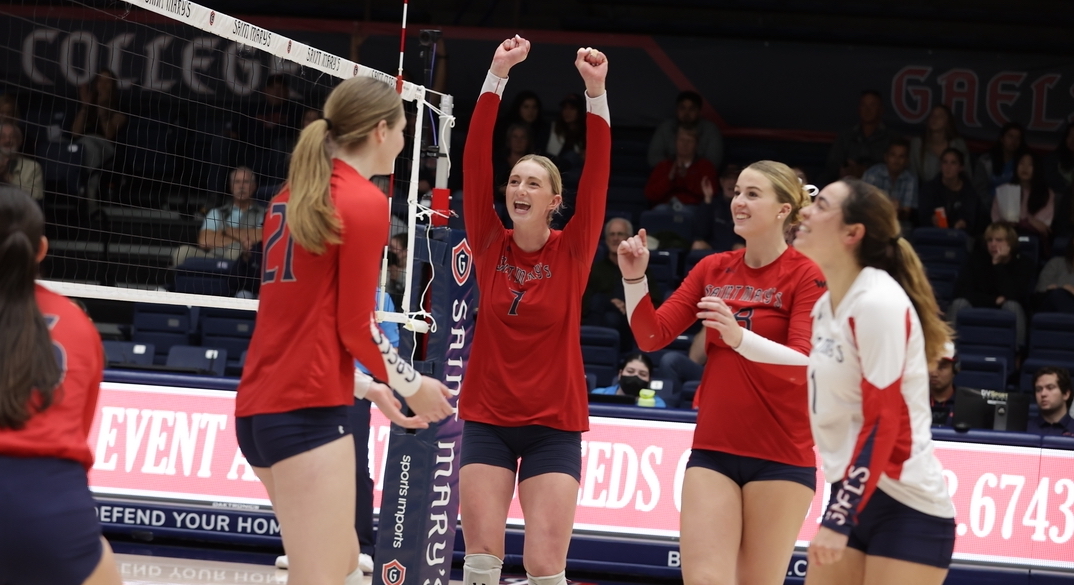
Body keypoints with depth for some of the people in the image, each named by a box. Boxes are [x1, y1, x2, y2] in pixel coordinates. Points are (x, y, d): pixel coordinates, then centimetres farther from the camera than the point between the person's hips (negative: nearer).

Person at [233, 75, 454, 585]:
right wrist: (411, 385, 5)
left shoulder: (293, 195, 16)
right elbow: (355, 326, -10)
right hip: (307, 410, -9)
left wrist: (362, 384, 28)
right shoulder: (365, 202, -8)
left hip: (259, 405, 9)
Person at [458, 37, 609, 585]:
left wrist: (596, 92, -23)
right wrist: (497, 77, -15)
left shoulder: (572, 251, -2)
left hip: (553, 425, -1)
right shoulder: (490, 245, 0)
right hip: (486, 420, 2)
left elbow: (596, 174, -13)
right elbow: (475, 160, -8)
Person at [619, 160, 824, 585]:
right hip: (713, 450, 4)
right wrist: (634, 278, -9)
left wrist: (739, 337, -35)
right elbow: (652, 336, 7)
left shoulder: (805, 276, -7)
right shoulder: (712, 270, 9)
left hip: (781, 457, -4)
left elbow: (804, 363, -19)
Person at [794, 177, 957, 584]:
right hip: (853, 491, 8)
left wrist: (840, 519, -21)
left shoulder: (877, 303, -15)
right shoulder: (824, 304, 10)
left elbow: (883, 424, -19)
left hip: (907, 508, -8)